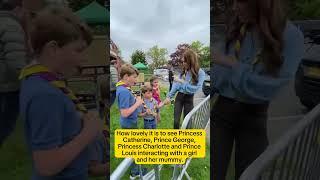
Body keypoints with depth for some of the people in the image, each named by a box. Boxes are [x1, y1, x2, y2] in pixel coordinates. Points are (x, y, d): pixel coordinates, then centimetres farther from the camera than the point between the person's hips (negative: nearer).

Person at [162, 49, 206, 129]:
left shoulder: (200, 73, -13)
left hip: (189, 99, -3)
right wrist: (169, 96, -11)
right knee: (176, 121, -1)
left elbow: (195, 88, -20)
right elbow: (176, 85, -2)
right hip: (179, 96, 3)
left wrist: (181, 81, -23)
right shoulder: (183, 71, 0)